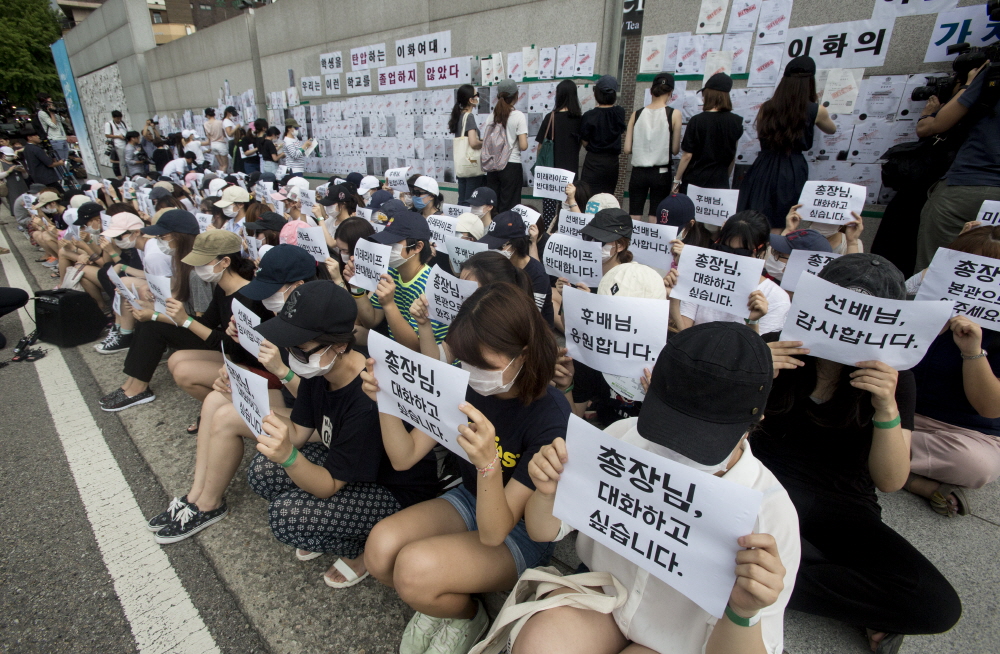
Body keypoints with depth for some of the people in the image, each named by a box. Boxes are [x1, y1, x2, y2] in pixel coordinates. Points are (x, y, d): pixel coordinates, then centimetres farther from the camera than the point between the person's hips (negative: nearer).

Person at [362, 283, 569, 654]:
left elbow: (493, 532, -28)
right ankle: (437, 603, 12)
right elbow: (405, 457, -8)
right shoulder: (465, 385, -14)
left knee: (414, 568, -27)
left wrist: (489, 464, -47)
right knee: (380, 548, -20)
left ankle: (467, 616, 8)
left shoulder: (551, 418, -29)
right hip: (469, 499, 5)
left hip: (521, 533, -5)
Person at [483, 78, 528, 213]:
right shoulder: (519, 116, -6)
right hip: (511, 166, -5)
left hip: (492, 166, 5)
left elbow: (484, 142, 5)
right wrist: (514, 145, 8)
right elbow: (523, 146, -12)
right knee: (508, 208, 1)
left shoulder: (492, 116, 6)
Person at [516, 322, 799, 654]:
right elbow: (543, 532, -5)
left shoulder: (769, 512, -23)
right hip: (599, 598, 2)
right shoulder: (624, 436, -17)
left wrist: (744, 612, -36)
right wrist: (547, 493, -26)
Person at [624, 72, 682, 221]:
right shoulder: (674, 114, -5)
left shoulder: (636, 114, 1)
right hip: (661, 173, -2)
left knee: (634, 219, 8)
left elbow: (627, 149, 0)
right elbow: (675, 150, -4)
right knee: (655, 220, 6)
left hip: (638, 173, 2)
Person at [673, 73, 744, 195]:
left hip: (694, 180, -3)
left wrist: (677, 180, -1)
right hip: (720, 181, 3)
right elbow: (733, 156, 11)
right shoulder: (736, 122, 3)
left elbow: (687, 155, -10)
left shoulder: (697, 121, -9)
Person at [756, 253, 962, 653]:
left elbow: (890, 482, -9)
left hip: (842, 506, 1)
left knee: (939, 607, -22)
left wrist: (886, 407, -25)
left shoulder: (894, 380, -4)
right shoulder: (782, 353, -7)